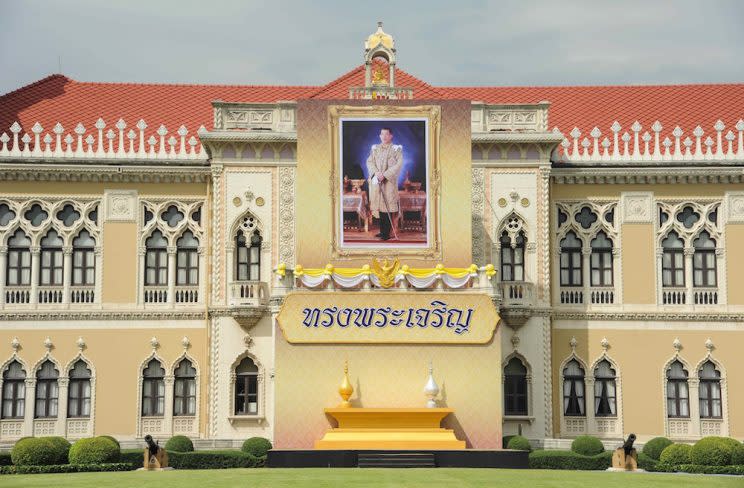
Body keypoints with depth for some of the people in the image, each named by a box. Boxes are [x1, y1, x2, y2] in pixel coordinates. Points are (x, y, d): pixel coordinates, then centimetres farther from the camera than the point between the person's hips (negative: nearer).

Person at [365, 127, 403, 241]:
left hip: (389, 181, -4)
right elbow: (369, 162, 6)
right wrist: (376, 173, -13)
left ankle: (386, 232, -5)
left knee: (388, 206, -7)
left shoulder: (396, 149, 0)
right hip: (376, 181, 4)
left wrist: (385, 174, -16)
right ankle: (382, 230, 13)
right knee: (379, 205, 5)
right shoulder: (375, 148, 12)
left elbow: (398, 164, -9)